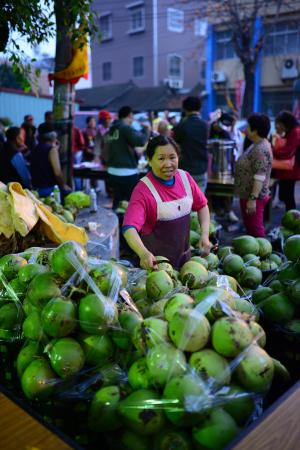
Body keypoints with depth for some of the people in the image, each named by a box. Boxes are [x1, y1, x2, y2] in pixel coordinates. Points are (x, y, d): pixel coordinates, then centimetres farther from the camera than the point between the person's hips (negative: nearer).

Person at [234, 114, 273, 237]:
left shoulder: (260, 149, -21)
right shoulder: (258, 145, 12)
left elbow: (260, 177, -26)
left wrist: (253, 199, -27)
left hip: (253, 196, -10)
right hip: (248, 195, 10)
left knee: (255, 230, -3)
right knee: (251, 228, 18)